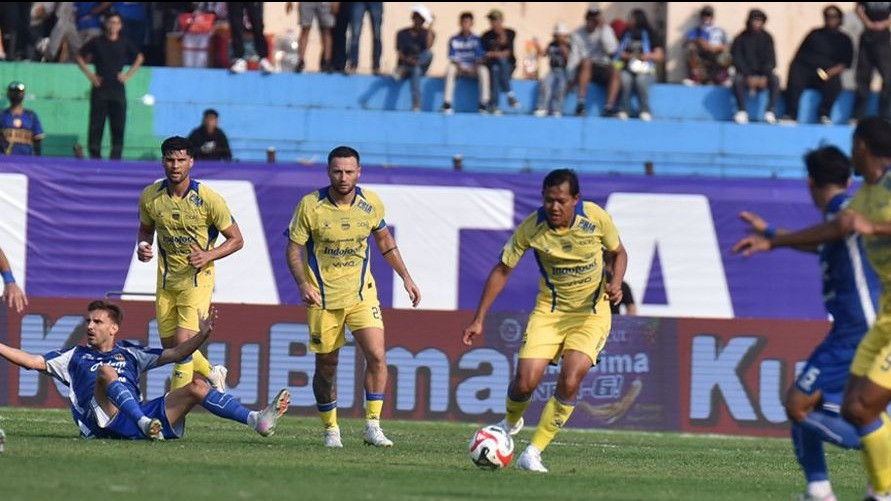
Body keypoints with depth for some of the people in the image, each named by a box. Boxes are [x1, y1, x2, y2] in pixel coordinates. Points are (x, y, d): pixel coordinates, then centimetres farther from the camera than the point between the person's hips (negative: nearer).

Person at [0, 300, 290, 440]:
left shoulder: (129, 354, 29)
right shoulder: (75, 357, 24)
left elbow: (176, 354, 27)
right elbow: (32, 361, 15)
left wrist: (202, 336, 15)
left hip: (143, 414, 3)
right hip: (106, 422, -3)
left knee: (196, 387, -8)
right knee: (106, 371, -29)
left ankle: (257, 420, -22)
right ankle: (147, 425, -50)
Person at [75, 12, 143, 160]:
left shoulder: (124, 44, 5)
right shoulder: (97, 42, 2)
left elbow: (139, 58, 20)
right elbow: (80, 57, 13)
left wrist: (129, 75, 9)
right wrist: (89, 74, 2)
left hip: (118, 89, 1)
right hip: (100, 89, -1)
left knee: (118, 125, -2)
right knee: (96, 125, -3)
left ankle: (116, 157, 3)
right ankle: (95, 156, 3)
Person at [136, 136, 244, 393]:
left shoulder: (208, 199, -15)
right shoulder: (150, 196, -5)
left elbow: (236, 240, -6)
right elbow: (145, 229, 15)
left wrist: (208, 255, -22)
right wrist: (142, 245, -9)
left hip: (198, 279, -5)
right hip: (166, 279, 5)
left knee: (183, 341, -17)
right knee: (170, 345, 11)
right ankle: (212, 374, 39)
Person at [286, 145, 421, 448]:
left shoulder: (371, 203, -4)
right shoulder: (310, 206, -12)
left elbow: (384, 240, 14)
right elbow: (294, 248, -6)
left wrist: (406, 277, 11)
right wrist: (302, 283, -22)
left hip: (361, 293, 2)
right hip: (323, 297, -2)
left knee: (377, 356, -14)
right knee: (326, 366, 5)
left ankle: (372, 426, -5)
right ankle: (330, 429, 22)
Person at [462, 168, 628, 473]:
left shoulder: (596, 218, -15)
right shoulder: (532, 228, -15)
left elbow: (619, 253, 3)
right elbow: (502, 270, -4)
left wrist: (615, 285, -18)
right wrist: (479, 319, -7)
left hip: (591, 313, -1)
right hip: (549, 310, 1)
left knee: (569, 382, -19)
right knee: (525, 382, -12)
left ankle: (533, 454, -8)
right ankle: (511, 422, 25)